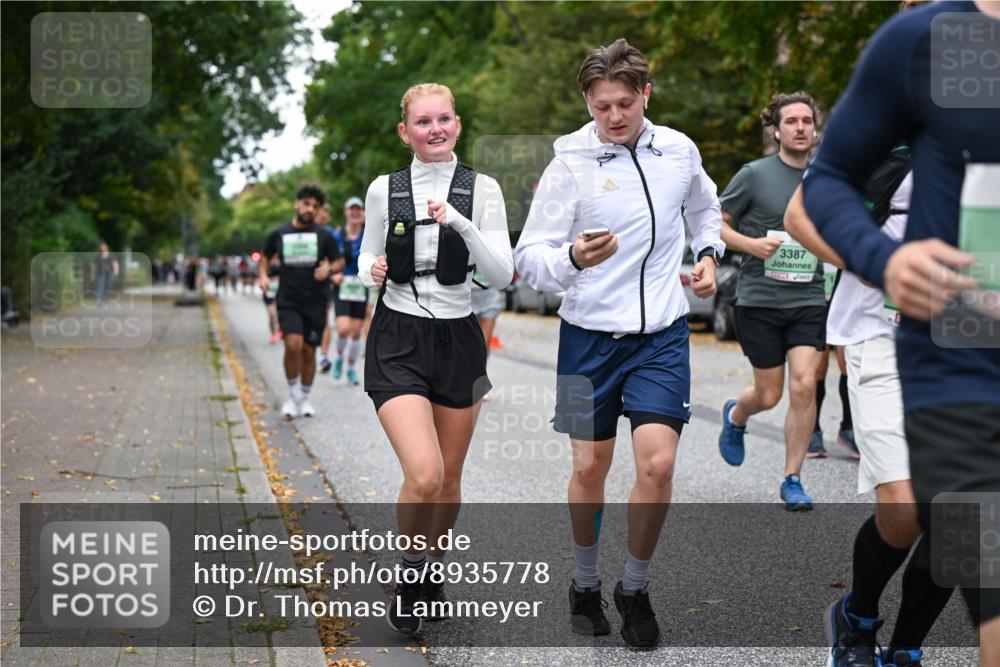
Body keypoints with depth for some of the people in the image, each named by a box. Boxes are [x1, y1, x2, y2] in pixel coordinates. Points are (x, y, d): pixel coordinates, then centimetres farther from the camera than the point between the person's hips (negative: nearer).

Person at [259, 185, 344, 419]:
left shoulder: (323, 236, 1)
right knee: (293, 344, -19)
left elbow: (340, 261, 7)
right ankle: (293, 395, 0)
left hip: (316, 302, 1)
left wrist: (329, 269, -14)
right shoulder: (279, 234, 3)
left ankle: (305, 398, 24)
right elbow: (265, 256, 19)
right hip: (288, 300, -1)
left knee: (308, 350, 6)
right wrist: (263, 276, 1)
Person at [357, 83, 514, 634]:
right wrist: (372, 271, -11)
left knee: (449, 477, 11)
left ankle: (433, 568, 37)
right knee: (424, 475, -19)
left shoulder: (481, 190, -1)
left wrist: (462, 224, -21)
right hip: (397, 341, -1)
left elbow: (501, 275, -6)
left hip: (457, 339, 2)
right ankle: (410, 573, 8)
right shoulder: (384, 189, 1)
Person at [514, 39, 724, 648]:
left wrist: (709, 255, 9)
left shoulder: (679, 150, 2)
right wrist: (573, 259, -29)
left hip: (663, 334, 2)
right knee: (590, 469, 7)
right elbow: (529, 256, -10)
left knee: (657, 464, -11)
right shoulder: (570, 164, -9)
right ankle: (586, 583, 30)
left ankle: (636, 588, 11)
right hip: (591, 333, -1)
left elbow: (705, 208, 25)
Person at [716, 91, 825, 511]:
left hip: (808, 301, 3)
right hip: (759, 299, -2)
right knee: (769, 395, 4)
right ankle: (735, 416, 42)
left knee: (804, 386, -11)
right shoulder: (754, 175, -4)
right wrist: (750, 243, -16)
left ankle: (792, 481, 4)